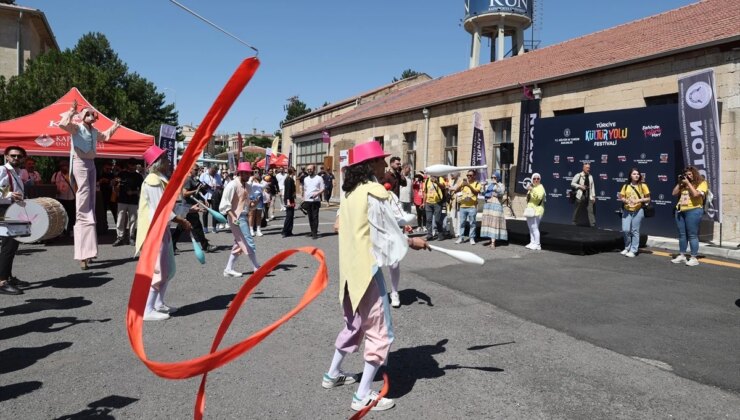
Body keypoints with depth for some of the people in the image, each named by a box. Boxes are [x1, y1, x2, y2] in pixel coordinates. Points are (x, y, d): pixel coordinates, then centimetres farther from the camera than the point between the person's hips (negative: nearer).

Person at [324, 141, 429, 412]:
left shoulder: (350, 192, 9)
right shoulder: (374, 191, -16)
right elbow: (390, 232, -13)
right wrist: (412, 242, 3)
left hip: (350, 268, 9)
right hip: (367, 269, -9)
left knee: (355, 324, 25)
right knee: (380, 332, 1)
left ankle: (332, 375, 38)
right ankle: (363, 397, 5)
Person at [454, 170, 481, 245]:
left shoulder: (477, 184, 3)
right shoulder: (463, 182, 11)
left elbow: (476, 192, -15)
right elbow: (455, 191, 3)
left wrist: (469, 185, -25)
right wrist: (461, 185, -14)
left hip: (472, 206, -3)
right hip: (463, 206, 3)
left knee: (472, 223, 0)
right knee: (462, 222, 4)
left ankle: (472, 238, 7)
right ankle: (461, 237, 11)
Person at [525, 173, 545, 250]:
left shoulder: (540, 187, -9)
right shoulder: (531, 187, 19)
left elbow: (539, 197, -28)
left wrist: (532, 189, -34)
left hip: (536, 210, -9)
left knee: (535, 227, -13)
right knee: (531, 227, 12)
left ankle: (537, 244, -11)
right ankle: (532, 242, 19)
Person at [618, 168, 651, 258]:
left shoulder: (642, 186, 1)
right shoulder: (626, 186, 8)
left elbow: (648, 199, 1)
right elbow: (621, 197, 10)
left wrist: (638, 200, -15)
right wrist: (625, 200, -12)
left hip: (638, 211, -3)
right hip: (627, 211, 3)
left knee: (635, 231, -1)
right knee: (625, 230, -2)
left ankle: (633, 250, 6)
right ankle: (627, 248, 18)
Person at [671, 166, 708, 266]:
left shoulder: (702, 183, -2)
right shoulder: (684, 184, 15)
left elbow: (696, 194, -17)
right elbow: (674, 193, 13)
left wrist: (688, 183, -10)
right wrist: (679, 183, 6)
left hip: (693, 211, -6)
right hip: (680, 211, 6)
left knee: (692, 235, -6)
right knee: (682, 234, 10)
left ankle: (694, 258, -2)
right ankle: (682, 255, 18)